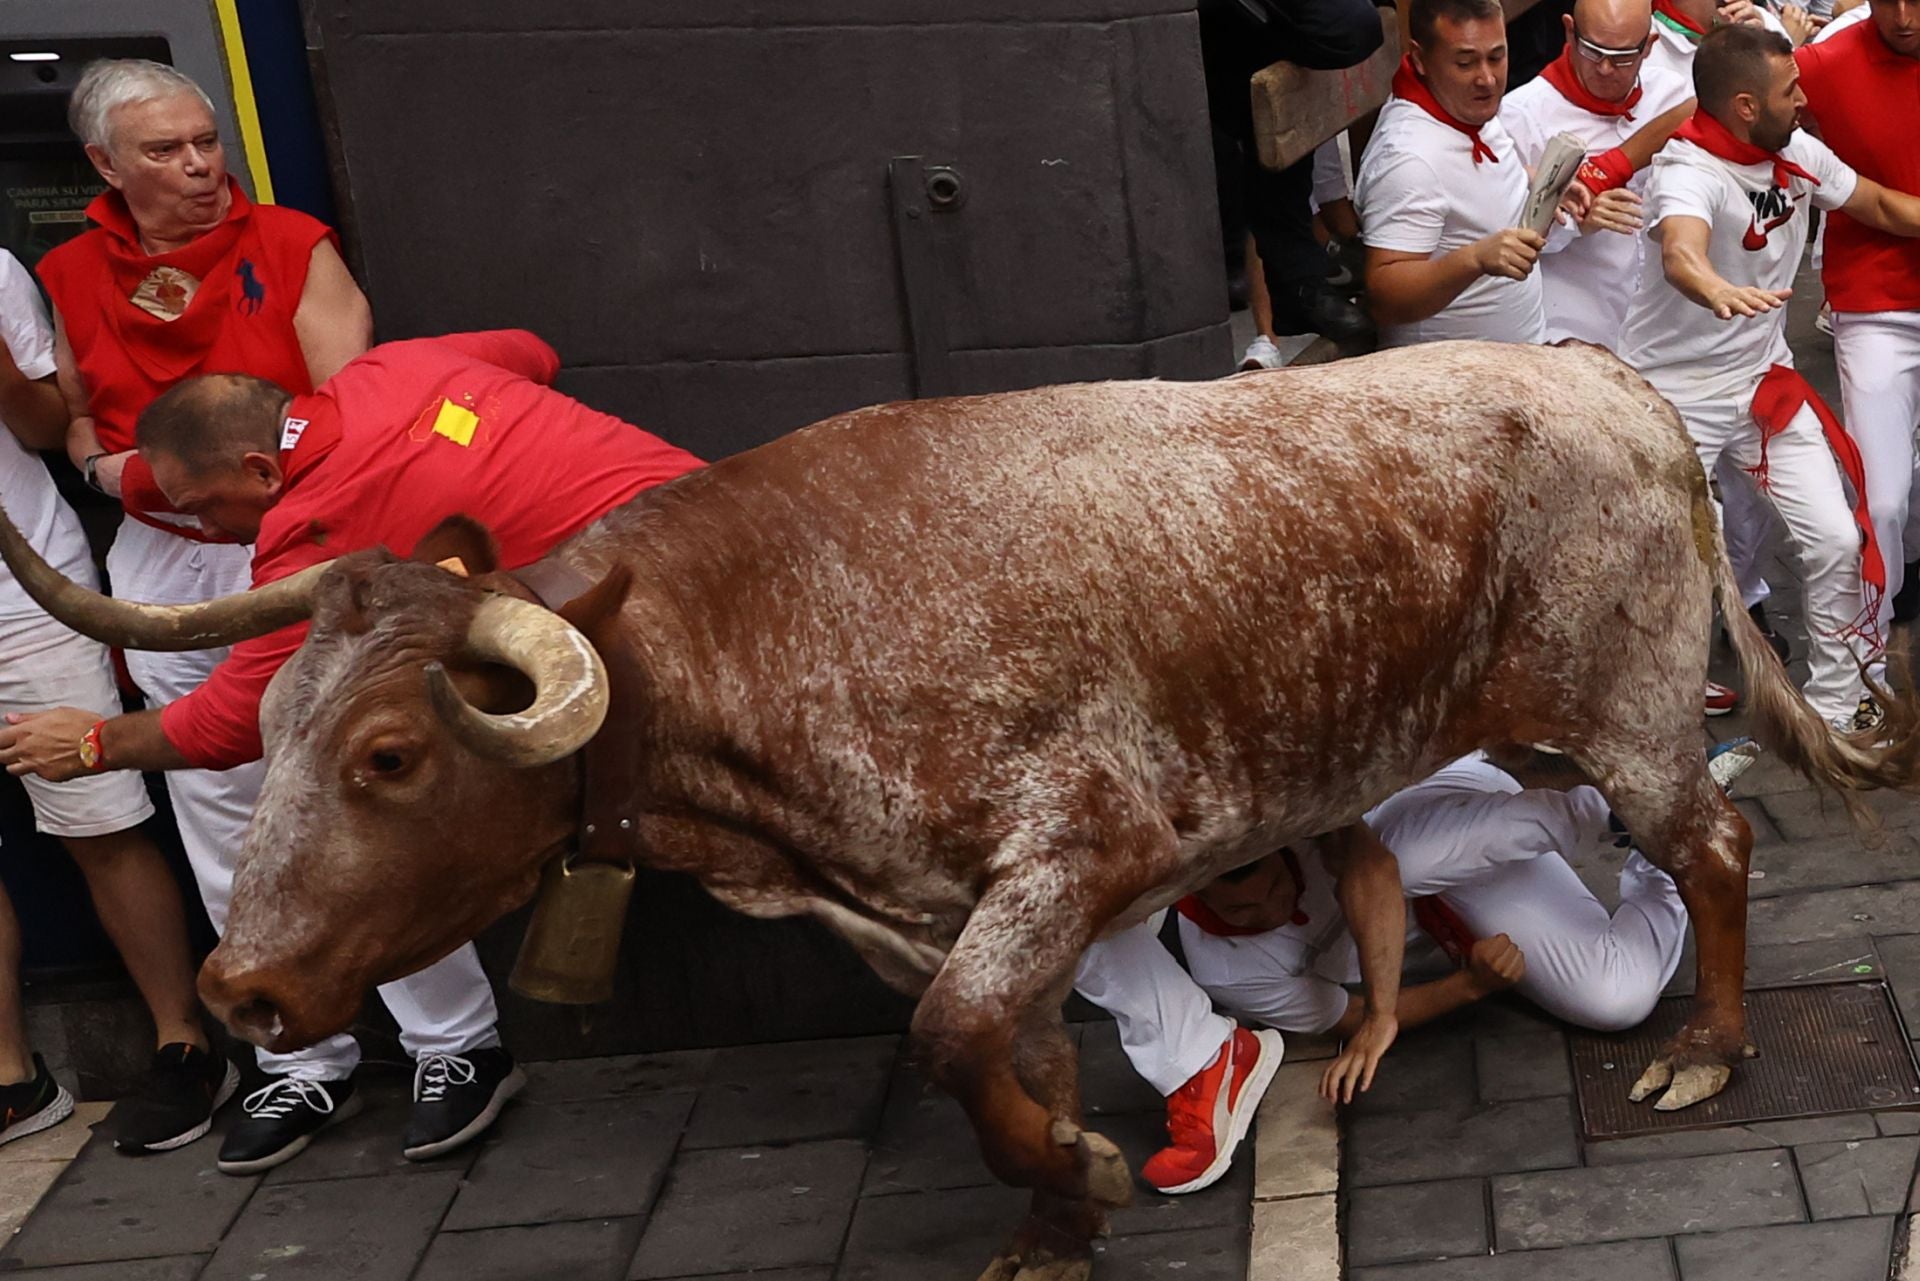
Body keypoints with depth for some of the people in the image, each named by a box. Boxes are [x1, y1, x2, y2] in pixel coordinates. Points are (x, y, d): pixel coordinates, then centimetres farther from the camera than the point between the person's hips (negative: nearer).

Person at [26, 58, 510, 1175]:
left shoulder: (293, 249, -3)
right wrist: (110, 468, -1)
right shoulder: (72, 281, 6)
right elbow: (70, 414, 18)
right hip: (164, 572, 4)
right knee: (232, 834, 9)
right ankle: (306, 1063, 21)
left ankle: (459, 1044, 7)